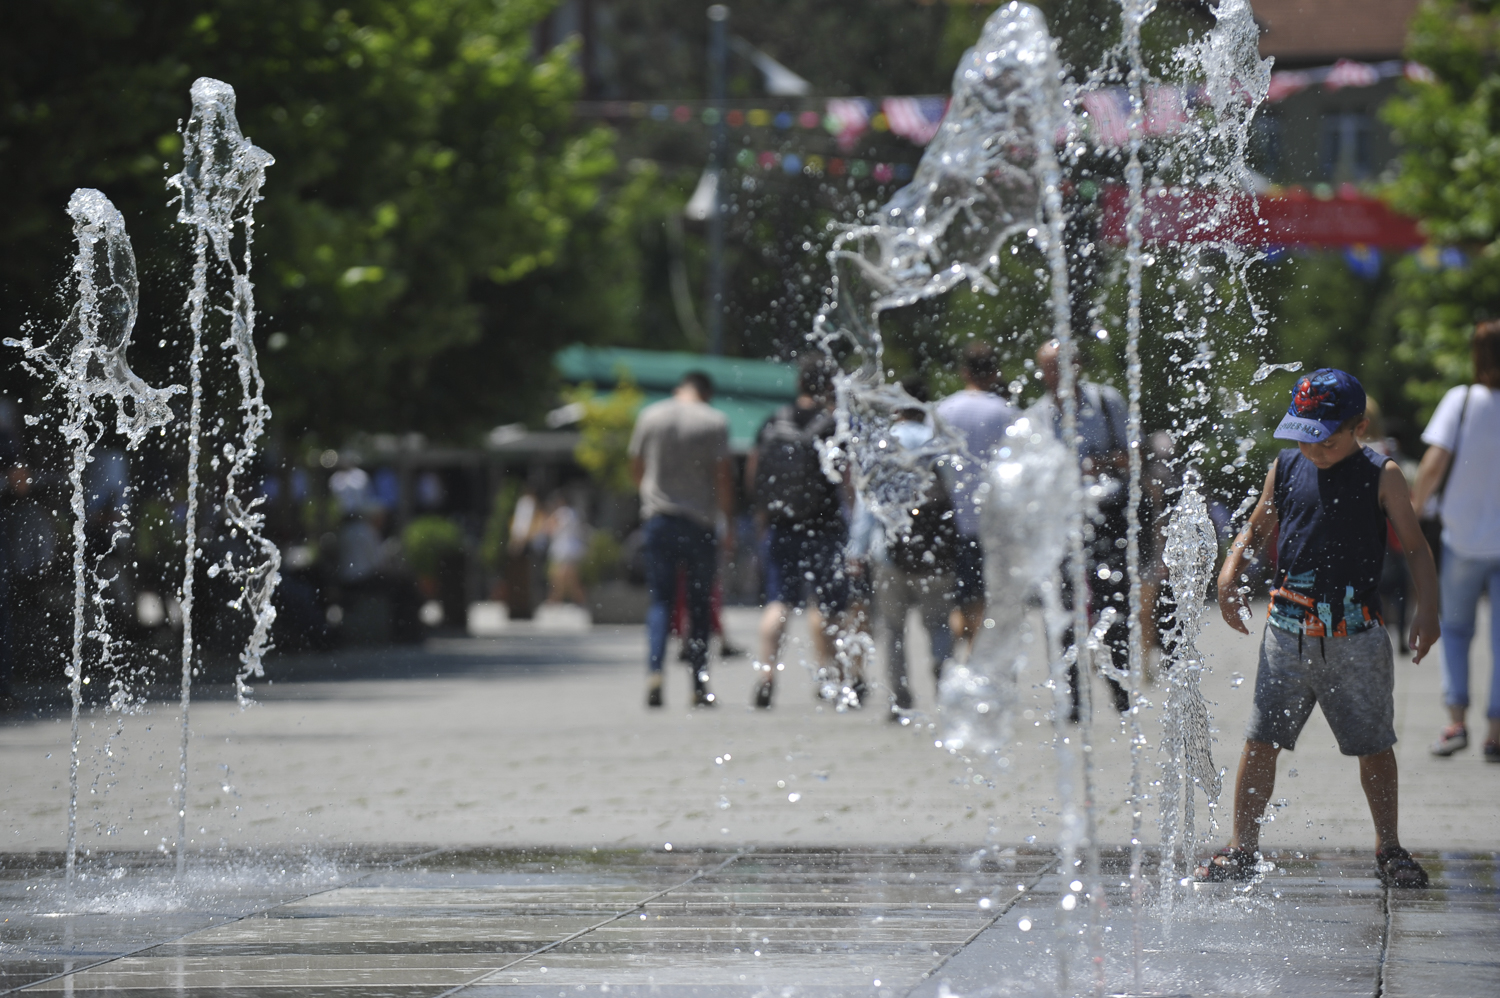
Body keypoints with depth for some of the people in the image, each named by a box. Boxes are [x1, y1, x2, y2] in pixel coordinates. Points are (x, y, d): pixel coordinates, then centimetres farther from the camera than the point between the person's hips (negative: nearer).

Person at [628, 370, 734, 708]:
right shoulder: (715, 421, -4)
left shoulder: (650, 415, 3)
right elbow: (723, 476, -7)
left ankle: (654, 671, -18)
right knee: (699, 604, 7)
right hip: (699, 521, -1)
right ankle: (699, 686, 7)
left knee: (660, 600, 4)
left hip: (658, 517, 1)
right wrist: (728, 524, 1)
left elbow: (635, 467, 12)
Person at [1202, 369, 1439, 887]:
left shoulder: (1381, 476, -2)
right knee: (1261, 740, 0)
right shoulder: (1285, 470, 5)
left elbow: (1416, 547, -1)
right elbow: (1255, 530, 17)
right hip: (1289, 631, 2)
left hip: (1356, 636, -2)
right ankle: (1242, 848, 9)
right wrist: (1231, 572, 0)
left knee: (1374, 744, 6)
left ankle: (1388, 848, 22)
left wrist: (1427, 610, -12)